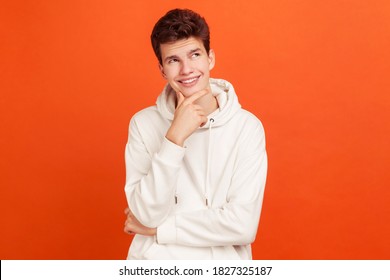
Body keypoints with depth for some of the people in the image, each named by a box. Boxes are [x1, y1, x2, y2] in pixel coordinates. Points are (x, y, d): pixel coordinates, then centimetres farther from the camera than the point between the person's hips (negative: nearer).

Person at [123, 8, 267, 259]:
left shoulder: (247, 127, -5)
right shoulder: (144, 123, 0)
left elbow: (244, 226, -10)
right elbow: (148, 213, -9)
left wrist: (157, 227, -7)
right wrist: (175, 137, -17)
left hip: (222, 259, -1)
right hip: (155, 259, 1)